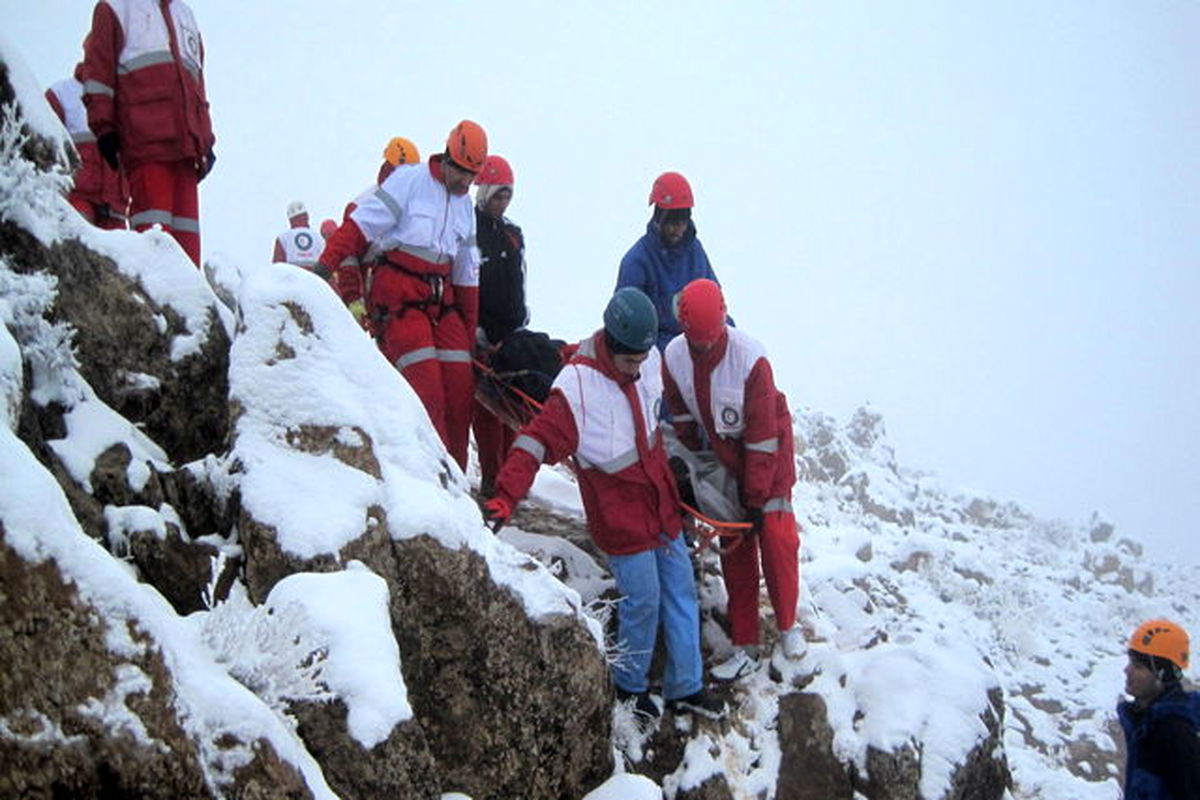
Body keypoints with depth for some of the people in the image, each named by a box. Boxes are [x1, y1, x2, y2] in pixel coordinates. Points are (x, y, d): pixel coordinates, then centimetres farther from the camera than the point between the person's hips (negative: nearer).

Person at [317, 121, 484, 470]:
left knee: (461, 385, -2)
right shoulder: (409, 180, -4)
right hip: (399, 295, -7)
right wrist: (325, 266, -22)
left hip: (441, 299, 7)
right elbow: (360, 223, -11)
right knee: (426, 388, -17)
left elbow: (467, 277, 20)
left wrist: (470, 331, 18)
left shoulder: (465, 206, 17)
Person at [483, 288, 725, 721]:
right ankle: (630, 686, 25)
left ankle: (685, 688, 26)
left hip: (661, 505, 7)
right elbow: (537, 441, -26)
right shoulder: (577, 385, -24)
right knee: (643, 600, 0)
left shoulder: (650, 361, -3)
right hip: (620, 517, -7)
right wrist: (505, 497, -36)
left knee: (681, 591, 12)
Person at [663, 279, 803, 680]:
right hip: (720, 455, 4)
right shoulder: (674, 357, -17)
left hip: (767, 450, -4)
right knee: (734, 548, 3)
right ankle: (745, 647, 7)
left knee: (775, 536, -9)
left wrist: (756, 497, -19)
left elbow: (762, 435, -23)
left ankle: (787, 625, 14)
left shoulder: (750, 358, -30)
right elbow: (682, 417, 2)